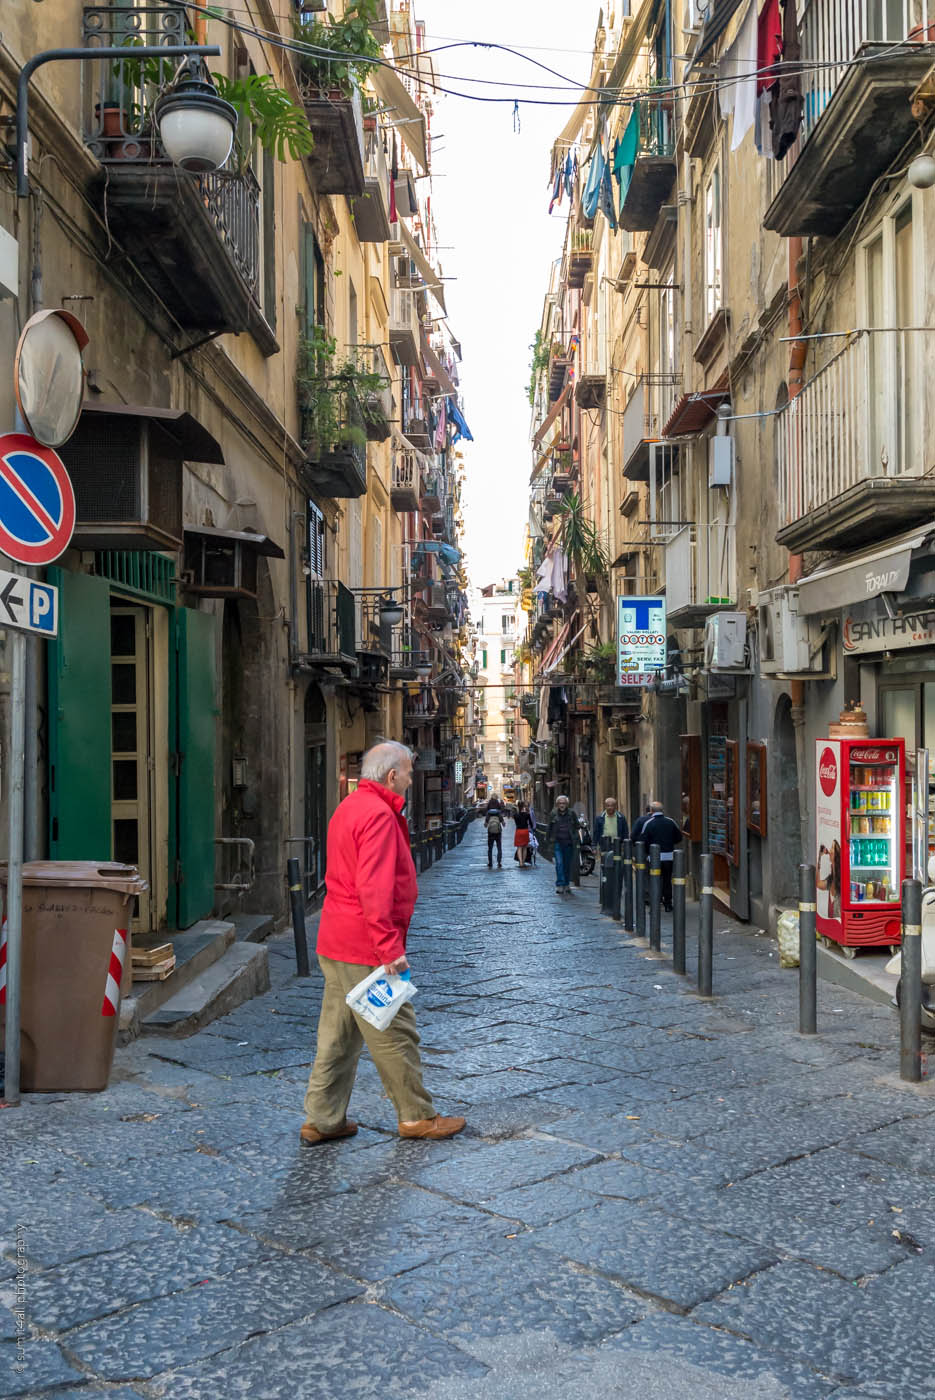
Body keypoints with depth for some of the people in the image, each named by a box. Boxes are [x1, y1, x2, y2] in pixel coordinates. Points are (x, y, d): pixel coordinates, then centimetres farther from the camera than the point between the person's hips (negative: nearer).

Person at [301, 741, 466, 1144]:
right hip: (366, 948, -10)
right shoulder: (378, 815, -17)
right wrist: (390, 948, -25)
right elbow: (374, 889, -25)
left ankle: (322, 1119, 19)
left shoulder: (349, 808, 15)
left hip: (336, 944, 10)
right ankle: (416, 1116, 14)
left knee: (339, 1034, 14)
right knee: (393, 1034, 2)